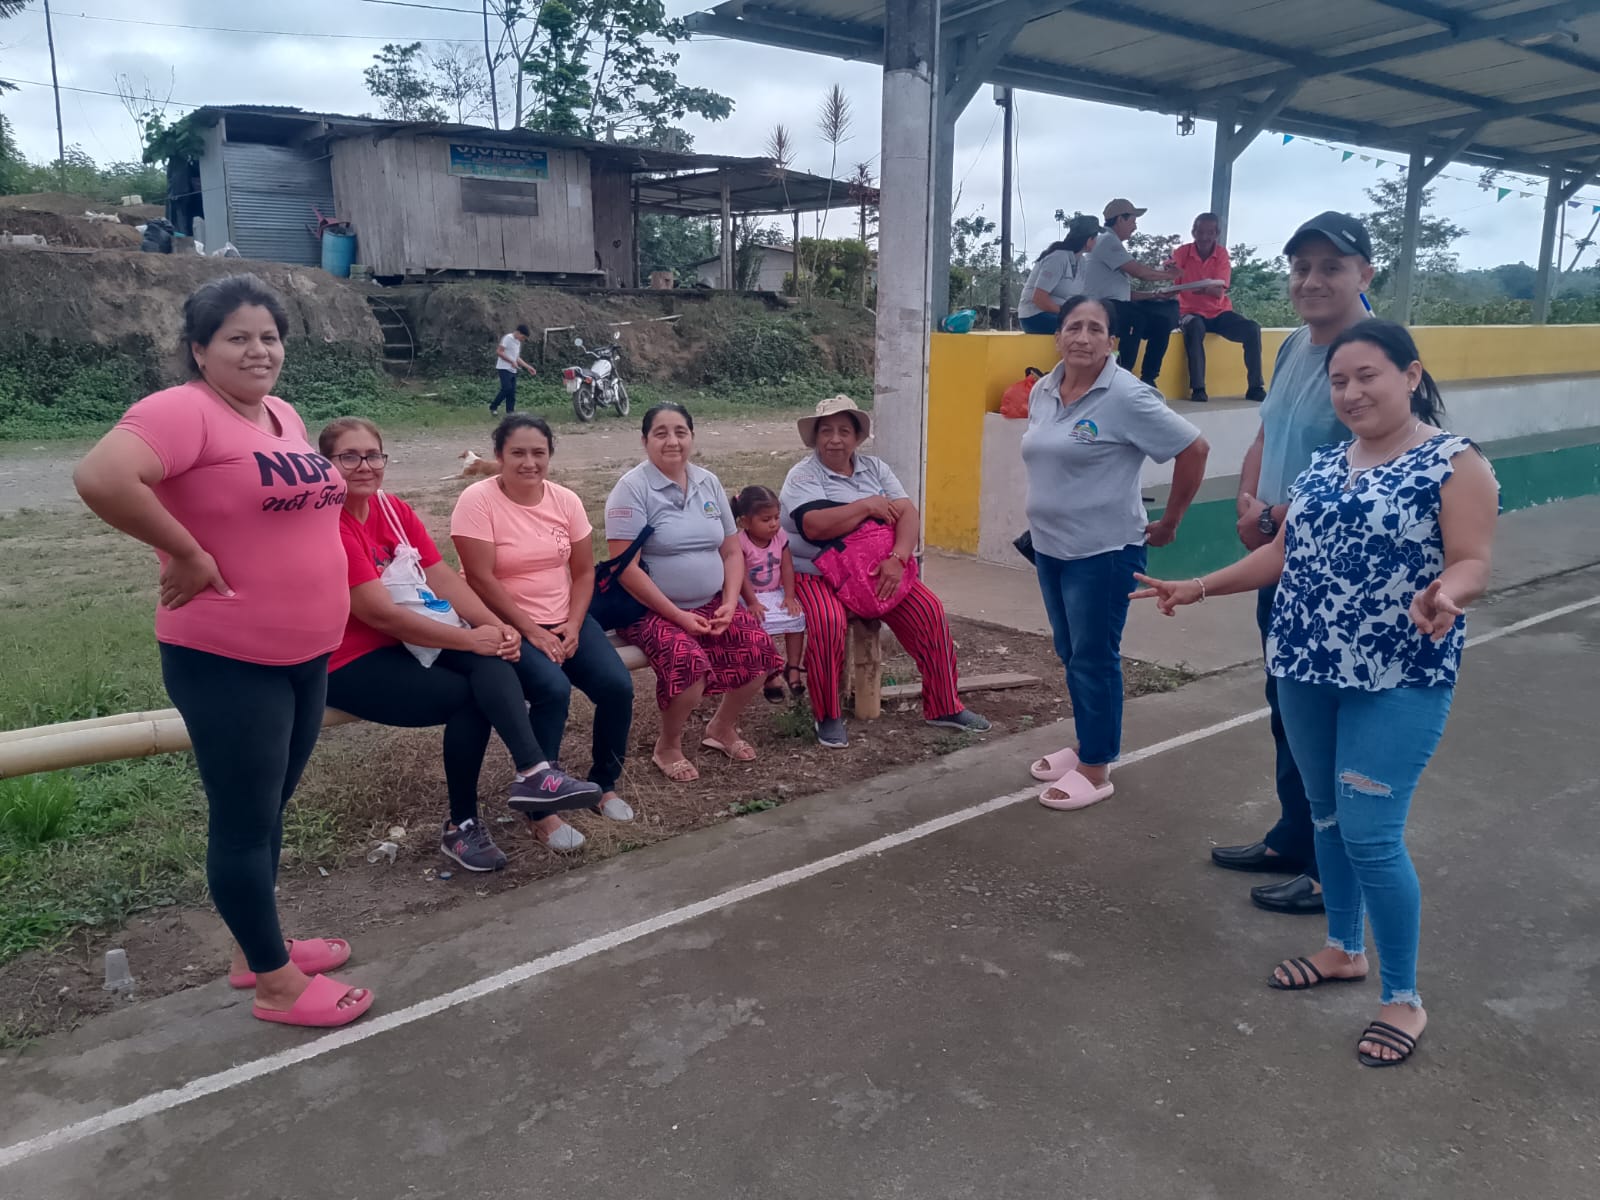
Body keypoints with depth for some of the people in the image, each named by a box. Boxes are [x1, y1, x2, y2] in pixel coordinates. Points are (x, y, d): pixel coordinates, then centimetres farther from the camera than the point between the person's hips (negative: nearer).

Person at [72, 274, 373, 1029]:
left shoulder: (283, 416, 10)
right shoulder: (183, 409, -16)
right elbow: (101, 477, -32)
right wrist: (187, 554, -23)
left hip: (305, 653, 8)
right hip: (227, 661, -8)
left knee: (270, 809, 19)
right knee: (245, 820, 5)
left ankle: (256, 949, 36)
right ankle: (275, 981, 18)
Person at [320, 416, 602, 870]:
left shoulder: (394, 509, 6)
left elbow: (443, 577, 0)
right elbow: (379, 612, -23)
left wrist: (495, 625, -17)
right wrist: (470, 638, -22)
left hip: (404, 641, 6)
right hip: (349, 663, -6)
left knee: (492, 665, -21)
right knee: (470, 695, -20)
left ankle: (532, 775, -31)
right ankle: (463, 824, -7)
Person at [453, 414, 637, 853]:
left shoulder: (566, 500, 2)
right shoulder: (477, 501, -12)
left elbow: (583, 571, 5)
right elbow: (481, 579, -16)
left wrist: (573, 625, -10)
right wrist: (530, 630, -18)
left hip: (564, 621, 5)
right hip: (507, 625, -5)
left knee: (617, 686, -15)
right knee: (553, 689, -30)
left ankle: (604, 784, 10)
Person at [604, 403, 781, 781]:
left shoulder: (709, 483, 8)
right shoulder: (633, 488, -11)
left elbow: (732, 551, 10)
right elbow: (625, 568, -17)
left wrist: (729, 603, -7)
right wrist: (678, 615, -19)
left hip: (710, 604, 6)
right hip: (651, 609, -6)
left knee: (759, 647, -16)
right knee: (688, 661, -32)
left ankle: (722, 727, 11)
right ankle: (667, 747, -4)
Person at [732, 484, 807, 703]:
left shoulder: (780, 536, -1)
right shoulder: (740, 542, -16)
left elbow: (787, 568, -3)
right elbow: (742, 577, -17)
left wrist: (789, 597, -12)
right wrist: (752, 603, -22)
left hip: (777, 593, 5)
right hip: (752, 596, -5)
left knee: (797, 616, -17)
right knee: (764, 624, -28)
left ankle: (793, 667, -3)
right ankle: (770, 674, -14)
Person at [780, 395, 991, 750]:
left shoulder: (875, 468, 8)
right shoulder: (803, 475, -6)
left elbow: (909, 514, -3)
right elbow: (815, 526, -24)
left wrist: (897, 558, -22)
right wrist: (868, 506, -14)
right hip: (817, 575, -4)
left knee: (929, 611, -10)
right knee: (828, 623, -33)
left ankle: (944, 707, 5)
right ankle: (828, 717, -12)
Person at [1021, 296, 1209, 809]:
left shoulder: (1126, 396, -15)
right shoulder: (1042, 392, 5)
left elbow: (1194, 449, -12)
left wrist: (1168, 523, -6)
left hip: (1102, 551, -7)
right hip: (1049, 546, 7)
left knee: (1095, 658, 1)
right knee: (1070, 655, 16)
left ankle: (1096, 769, 13)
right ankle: (1086, 747, 31)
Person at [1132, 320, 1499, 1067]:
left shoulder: (1457, 464, -8)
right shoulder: (1323, 464, 10)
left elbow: (1472, 565, -15)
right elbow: (1284, 552, 14)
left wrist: (1445, 596, -37)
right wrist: (1198, 587, 12)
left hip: (1398, 682, -6)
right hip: (1306, 669, 6)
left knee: (1371, 833, -7)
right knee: (1327, 815, 16)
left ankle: (1404, 998, 12)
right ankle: (1344, 948, 37)